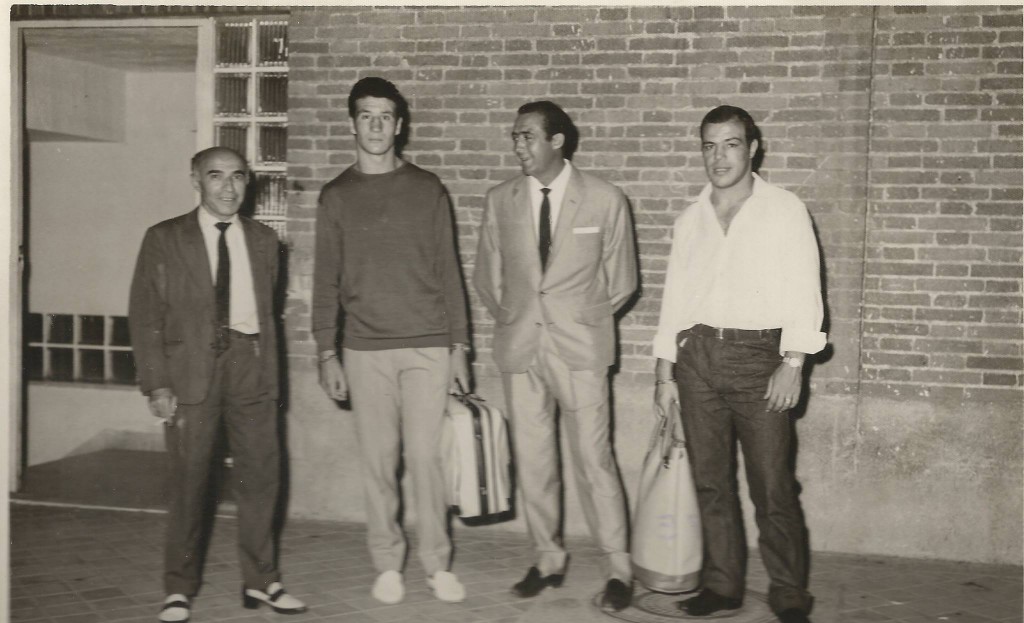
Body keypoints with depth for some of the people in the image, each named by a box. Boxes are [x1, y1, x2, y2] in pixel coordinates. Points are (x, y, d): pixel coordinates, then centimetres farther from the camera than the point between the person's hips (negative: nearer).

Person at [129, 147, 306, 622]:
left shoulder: (263, 240, 13)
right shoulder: (164, 240, 3)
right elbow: (145, 315, -1)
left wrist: (270, 374, 9)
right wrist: (155, 383, -9)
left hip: (250, 365, 3)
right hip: (192, 368, -3)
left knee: (261, 474, 4)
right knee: (189, 480, 1)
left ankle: (261, 581, 18)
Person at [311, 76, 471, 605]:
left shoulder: (428, 189, 6)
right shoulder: (337, 196, 7)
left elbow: (448, 271, 7)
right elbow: (325, 281, 7)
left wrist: (459, 346, 3)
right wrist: (326, 354, 1)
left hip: (428, 346, -1)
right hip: (365, 349, 1)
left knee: (425, 457, -2)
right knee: (378, 460, 4)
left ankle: (437, 564, 10)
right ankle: (387, 565, 15)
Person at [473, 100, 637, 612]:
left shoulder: (605, 200, -1)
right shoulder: (500, 200, 6)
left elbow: (620, 282, 8)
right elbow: (487, 277, 17)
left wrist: (582, 322, 10)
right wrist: (511, 320, 12)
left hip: (579, 346, -3)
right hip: (519, 345, 3)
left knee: (593, 458, -6)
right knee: (532, 460, 7)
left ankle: (617, 568, 6)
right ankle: (548, 560, 21)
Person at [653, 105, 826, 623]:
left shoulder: (785, 211, 3)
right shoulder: (690, 219, 14)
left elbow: (804, 290, -2)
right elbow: (675, 297, 15)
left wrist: (792, 364, -11)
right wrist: (664, 372, 10)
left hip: (758, 355, -4)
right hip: (698, 355, 4)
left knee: (772, 487, -5)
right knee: (709, 480, 6)